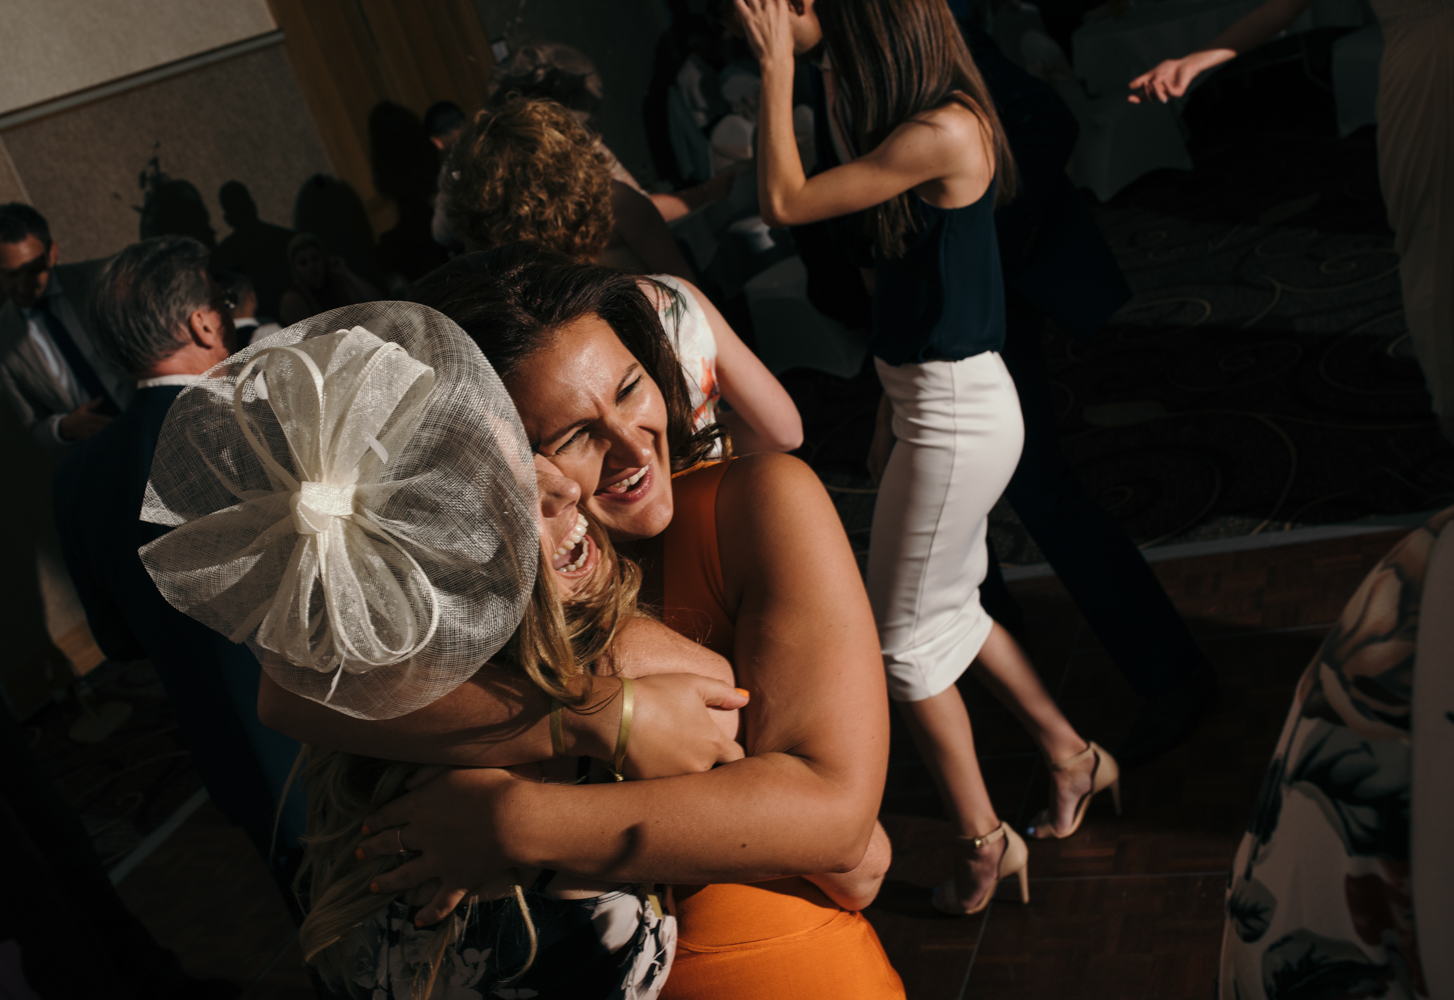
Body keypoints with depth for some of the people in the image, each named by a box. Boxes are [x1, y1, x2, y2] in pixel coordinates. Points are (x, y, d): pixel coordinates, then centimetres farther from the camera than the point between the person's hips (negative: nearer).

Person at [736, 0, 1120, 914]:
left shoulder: (944, 133, -22)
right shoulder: (933, 123, 7)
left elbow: (786, 202, -21)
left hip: (956, 413, -10)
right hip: (939, 402, 10)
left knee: (907, 638, 4)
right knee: (948, 612, 21)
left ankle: (984, 841, 22)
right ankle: (1072, 757, 39)